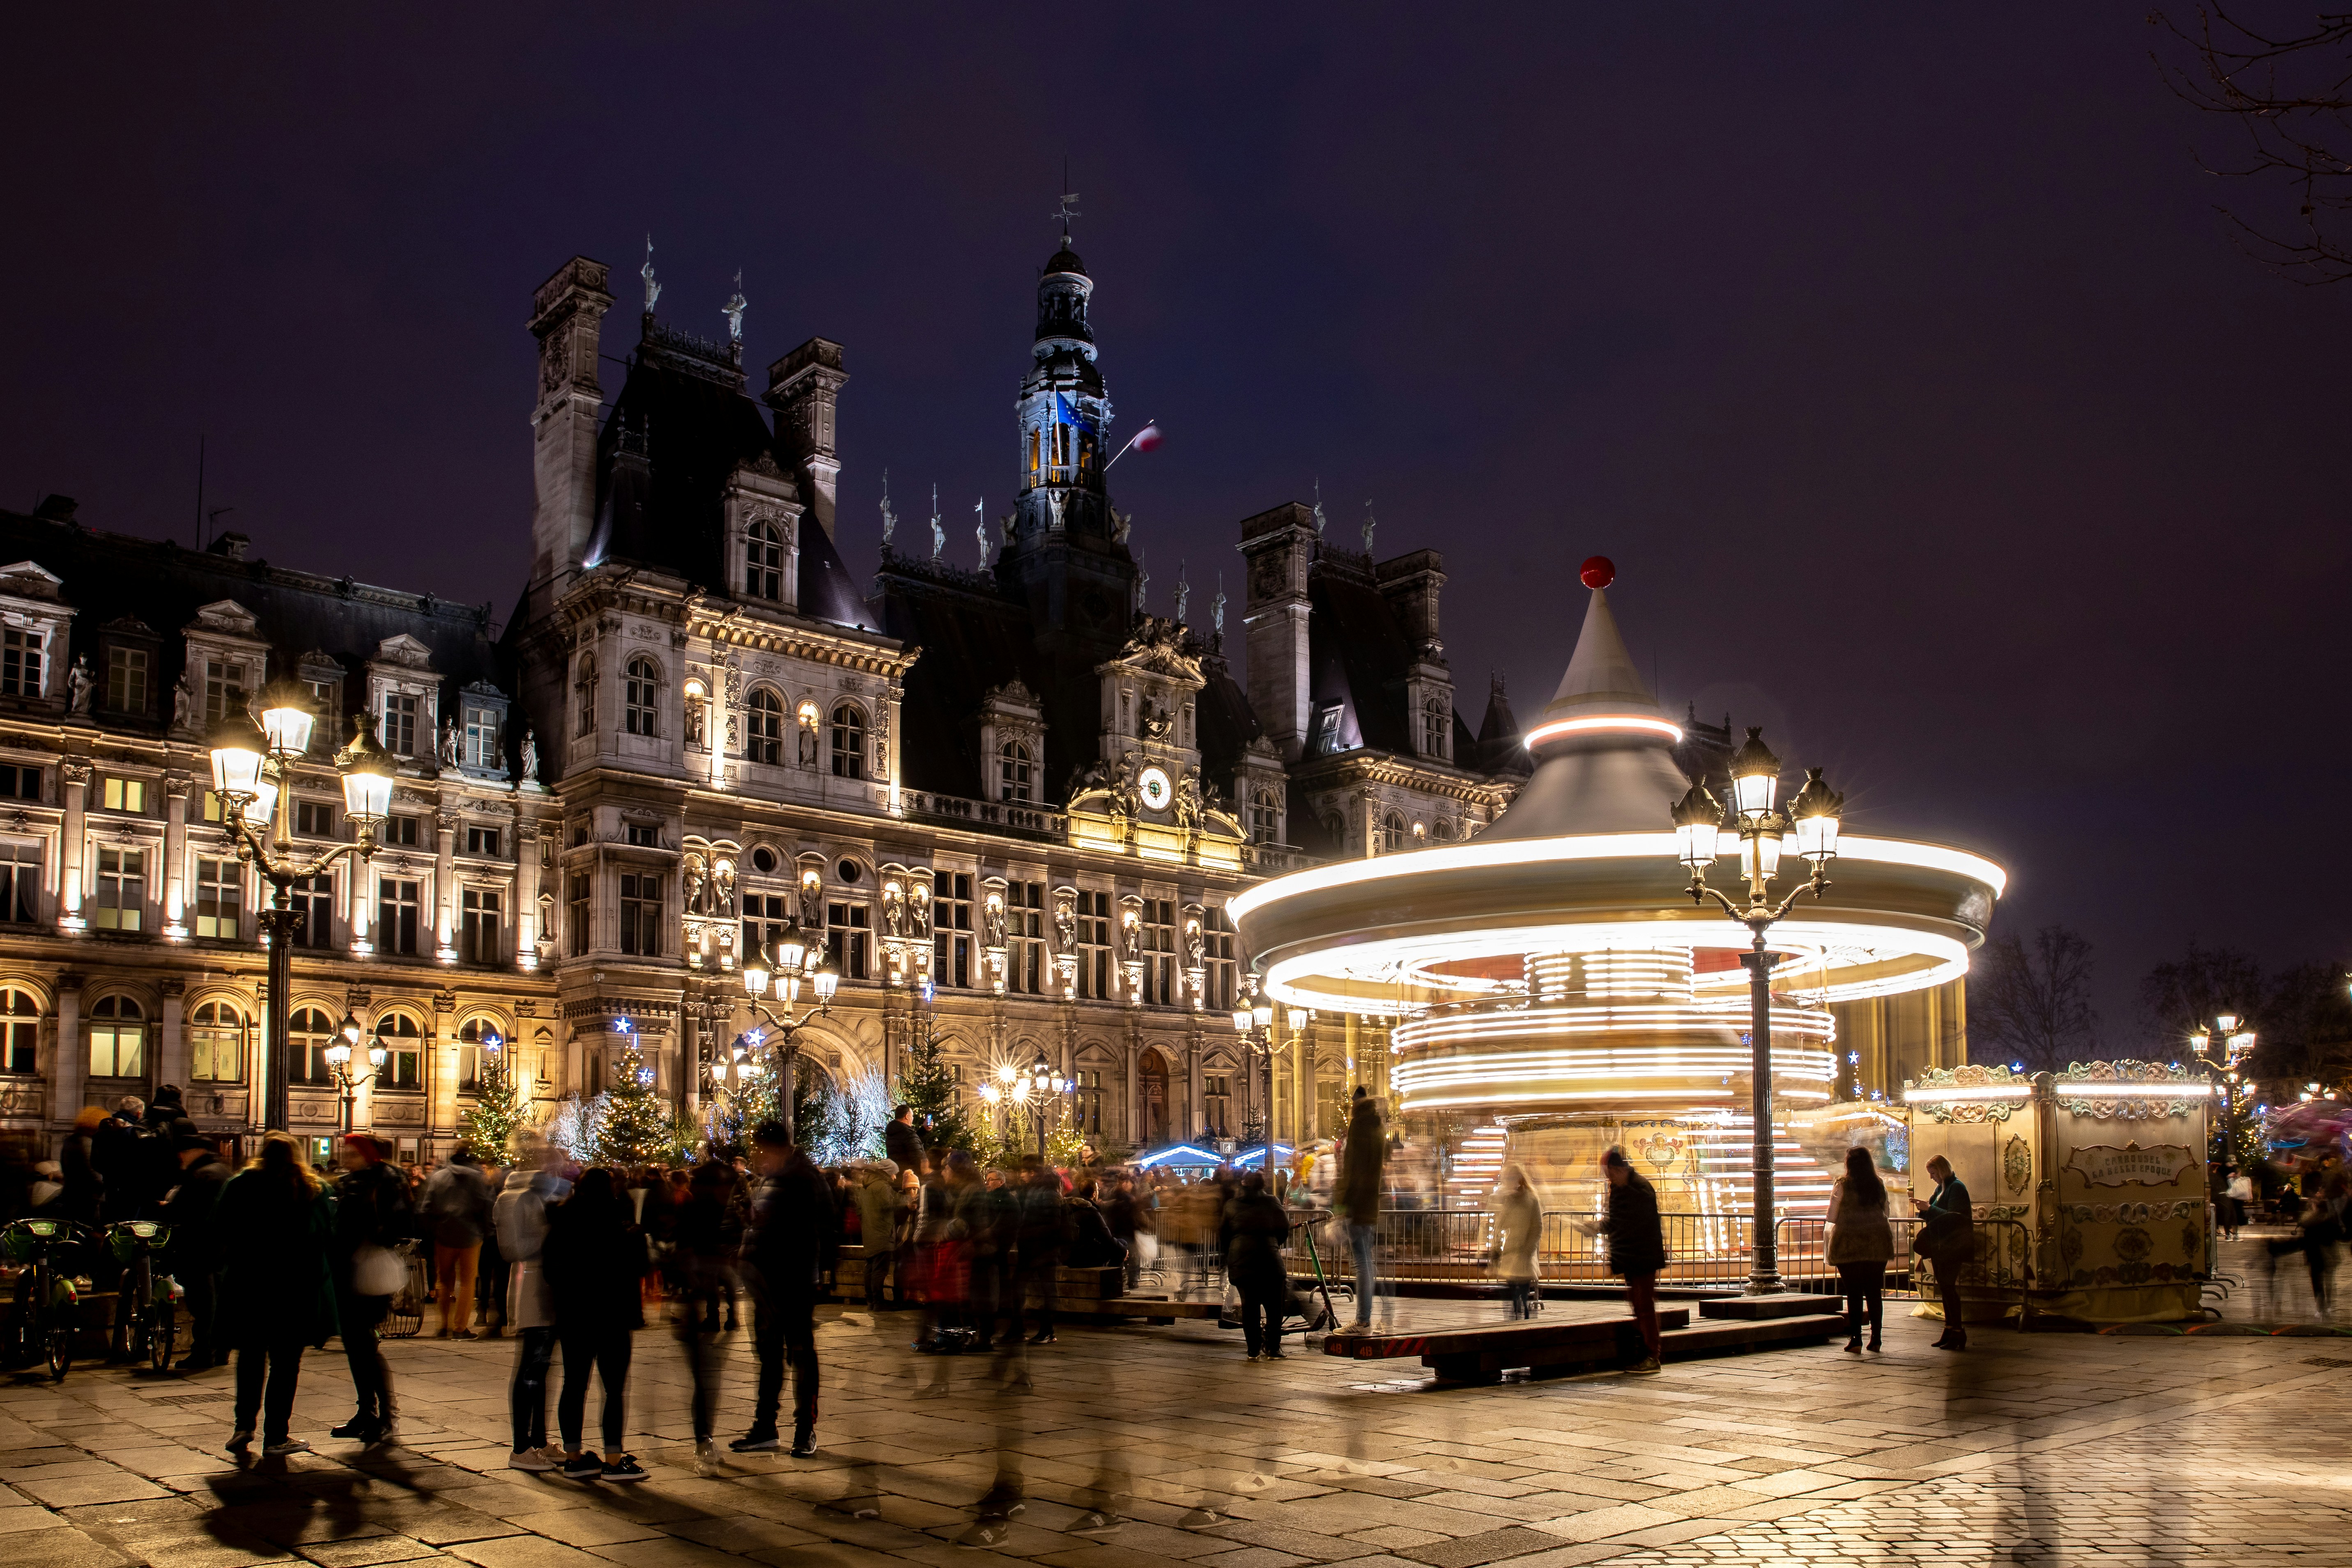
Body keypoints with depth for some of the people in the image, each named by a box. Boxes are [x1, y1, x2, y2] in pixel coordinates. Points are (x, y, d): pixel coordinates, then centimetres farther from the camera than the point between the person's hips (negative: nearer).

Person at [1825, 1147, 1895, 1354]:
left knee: (1854, 1292, 0)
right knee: (1875, 1291, 9)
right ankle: (1876, 1338, 10)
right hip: (1878, 1243, 4)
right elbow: (1885, 1213, 13)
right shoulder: (1879, 1185, 5)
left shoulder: (1842, 1185, -7)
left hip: (1849, 1245, -3)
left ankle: (1856, 1339, -3)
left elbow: (1832, 1217, -5)